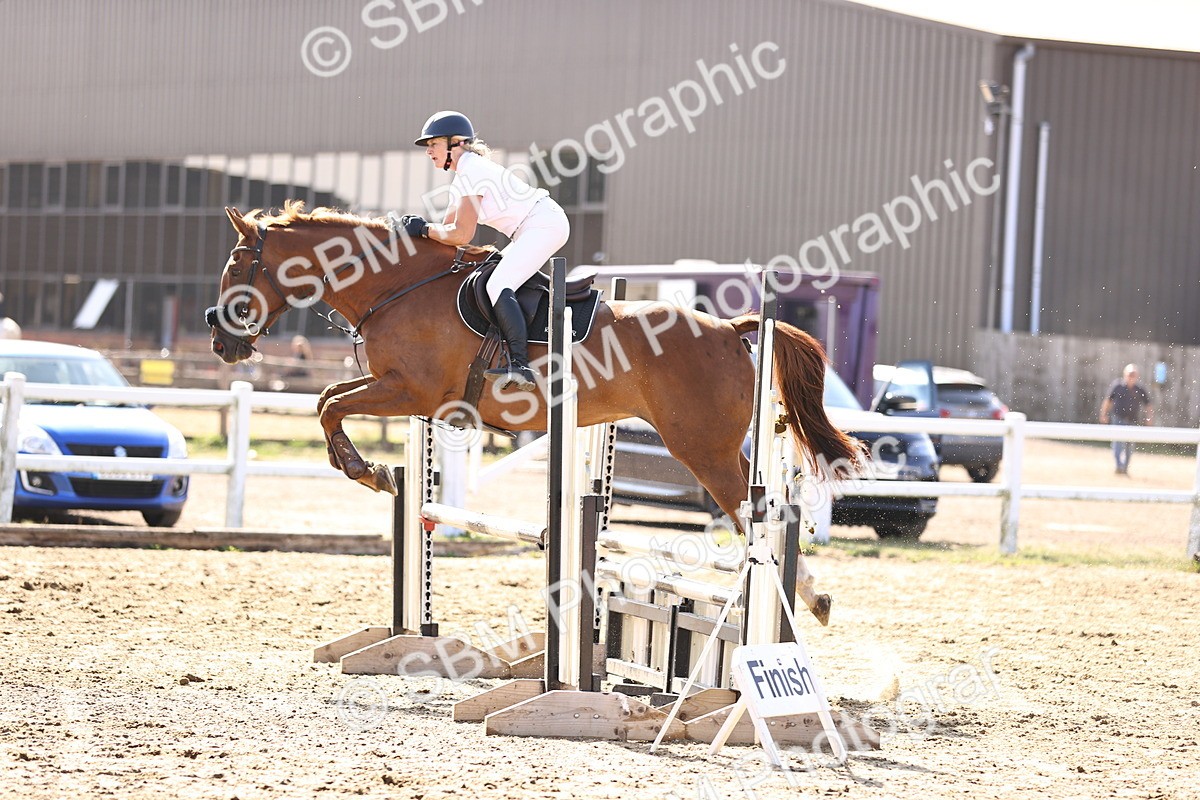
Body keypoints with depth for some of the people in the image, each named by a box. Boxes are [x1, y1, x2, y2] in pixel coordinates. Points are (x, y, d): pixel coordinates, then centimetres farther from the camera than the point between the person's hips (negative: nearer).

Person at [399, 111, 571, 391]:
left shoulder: (471, 173, -13)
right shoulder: (461, 179, 19)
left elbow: (461, 235, -17)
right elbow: (449, 227, 19)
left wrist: (424, 229, -6)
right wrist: (416, 227, 5)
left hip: (545, 224, -11)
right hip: (531, 231, 11)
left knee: (497, 285, -23)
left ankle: (520, 366, -34)